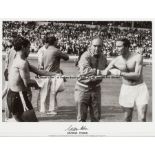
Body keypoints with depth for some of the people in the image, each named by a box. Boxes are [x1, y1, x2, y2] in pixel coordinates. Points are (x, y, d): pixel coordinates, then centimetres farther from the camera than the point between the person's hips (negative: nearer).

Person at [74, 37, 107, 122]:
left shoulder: (103, 57, 3)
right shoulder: (86, 56, -19)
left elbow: (106, 69, 23)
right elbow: (84, 70, -38)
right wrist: (100, 72, -41)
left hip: (95, 88, 6)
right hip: (83, 89, -5)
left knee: (96, 116, 11)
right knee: (82, 116, 3)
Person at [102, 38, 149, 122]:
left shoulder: (138, 57, -16)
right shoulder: (116, 60, -6)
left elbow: (137, 75, -24)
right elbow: (103, 73, 3)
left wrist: (120, 73, -27)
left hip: (140, 88, -3)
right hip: (126, 90, 3)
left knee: (142, 119, -8)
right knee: (127, 118, 9)